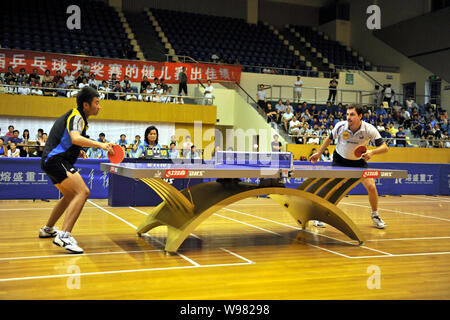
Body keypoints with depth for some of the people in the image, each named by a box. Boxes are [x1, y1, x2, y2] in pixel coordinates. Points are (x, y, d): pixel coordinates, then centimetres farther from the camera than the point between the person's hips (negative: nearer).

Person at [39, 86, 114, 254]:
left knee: (70, 196, 26)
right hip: (56, 160, -11)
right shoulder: (76, 116, -11)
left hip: (50, 160, 11)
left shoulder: (74, 115, 21)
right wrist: (100, 144, -40)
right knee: (83, 191, -24)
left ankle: (47, 229, 40)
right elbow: (75, 138, -31)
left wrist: (76, 152, 19)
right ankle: (64, 235, -33)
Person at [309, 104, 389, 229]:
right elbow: (329, 138, 0)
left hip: (359, 161, 1)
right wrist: (319, 153, 4)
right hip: (340, 160, -1)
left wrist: (372, 152, -42)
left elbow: (384, 147, -22)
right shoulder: (341, 126, -21)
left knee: (371, 187, -10)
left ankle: (375, 215, 15)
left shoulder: (369, 129, -24)